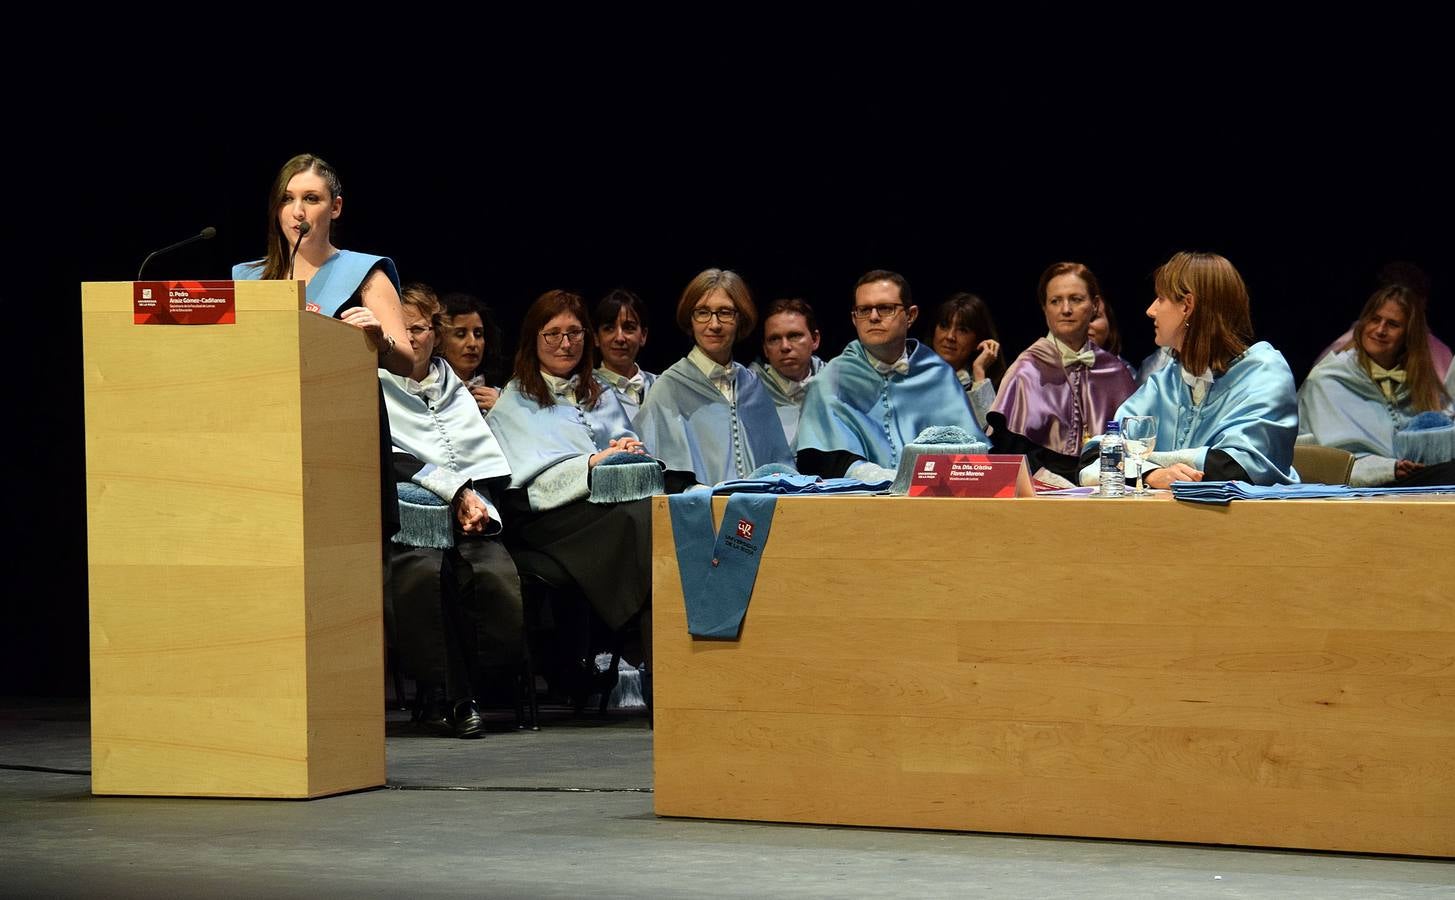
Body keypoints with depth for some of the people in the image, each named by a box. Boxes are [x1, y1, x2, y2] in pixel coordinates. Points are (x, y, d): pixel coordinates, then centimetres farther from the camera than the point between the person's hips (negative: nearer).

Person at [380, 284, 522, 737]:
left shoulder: (455, 391, 25)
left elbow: (492, 463, 19)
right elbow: (387, 461, -3)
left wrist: (475, 503, -2)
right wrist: (456, 491, -10)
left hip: (471, 515, 3)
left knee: (498, 577, -32)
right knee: (423, 573, -38)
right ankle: (448, 696, -30)